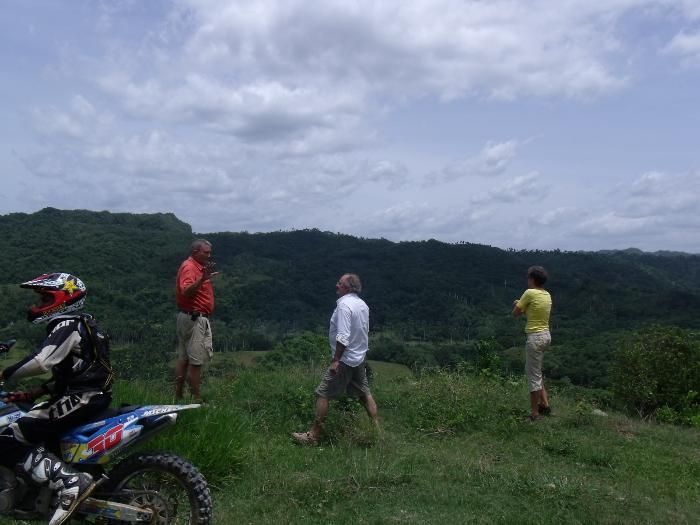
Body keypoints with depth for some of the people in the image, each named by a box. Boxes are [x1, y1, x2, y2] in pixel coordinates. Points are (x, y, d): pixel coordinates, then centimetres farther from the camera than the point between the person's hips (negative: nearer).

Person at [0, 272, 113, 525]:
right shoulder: (81, 324, 20)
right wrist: (32, 393, 17)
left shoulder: (67, 326, -11)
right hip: (90, 394, 11)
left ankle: (70, 482, -24)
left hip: (81, 399, -11)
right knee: (24, 420, 25)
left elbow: (42, 361, -27)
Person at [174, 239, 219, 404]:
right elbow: (186, 291, -30)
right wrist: (203, 279, -40)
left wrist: (207, 277, 21)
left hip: (189, 317, 11)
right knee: (196, 361, -7)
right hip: (195, 319, -11)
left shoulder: (198, 267, 16)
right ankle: (197, 400, -4)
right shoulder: (189, 267, -15)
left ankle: (178, 397, 18)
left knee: (184, 358, 12)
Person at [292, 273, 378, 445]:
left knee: (322, 394, -2)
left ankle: (313, 436, 2)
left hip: (345, 360, -9)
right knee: (364, 393, 17)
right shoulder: (362, 304, 8)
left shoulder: (344, 305, -19)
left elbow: (343, 336, -26)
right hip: (360, 358, 9)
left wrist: (336, 360, -24)